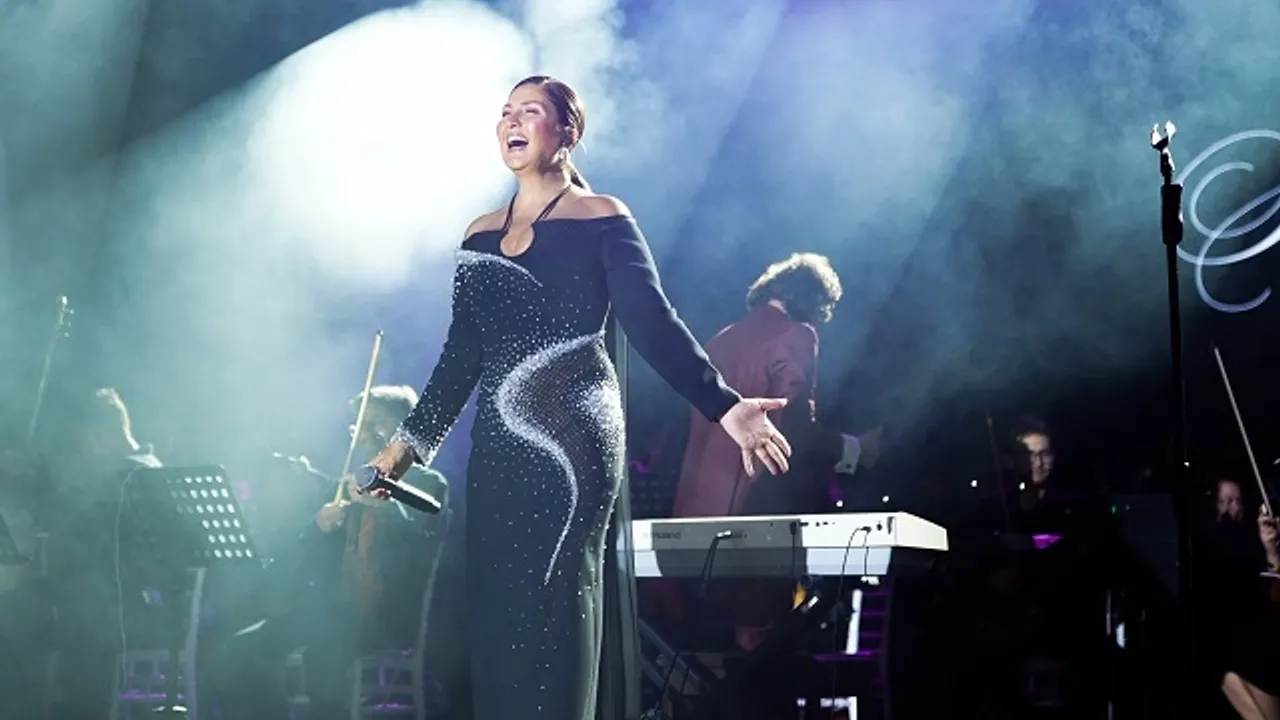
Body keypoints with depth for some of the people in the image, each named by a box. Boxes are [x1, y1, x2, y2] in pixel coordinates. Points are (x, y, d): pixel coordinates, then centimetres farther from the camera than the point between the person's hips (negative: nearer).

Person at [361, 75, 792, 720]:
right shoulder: (481, 235, 15)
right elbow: (462, 354, 16)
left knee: (553, 605, -9)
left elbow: (654, 324, -8)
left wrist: (724, 406, -19)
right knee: (496, 608, 2)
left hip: (574, 431, -5)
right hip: (499, 441, 5)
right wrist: (409, 440, 13)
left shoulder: (602, 219, -1)